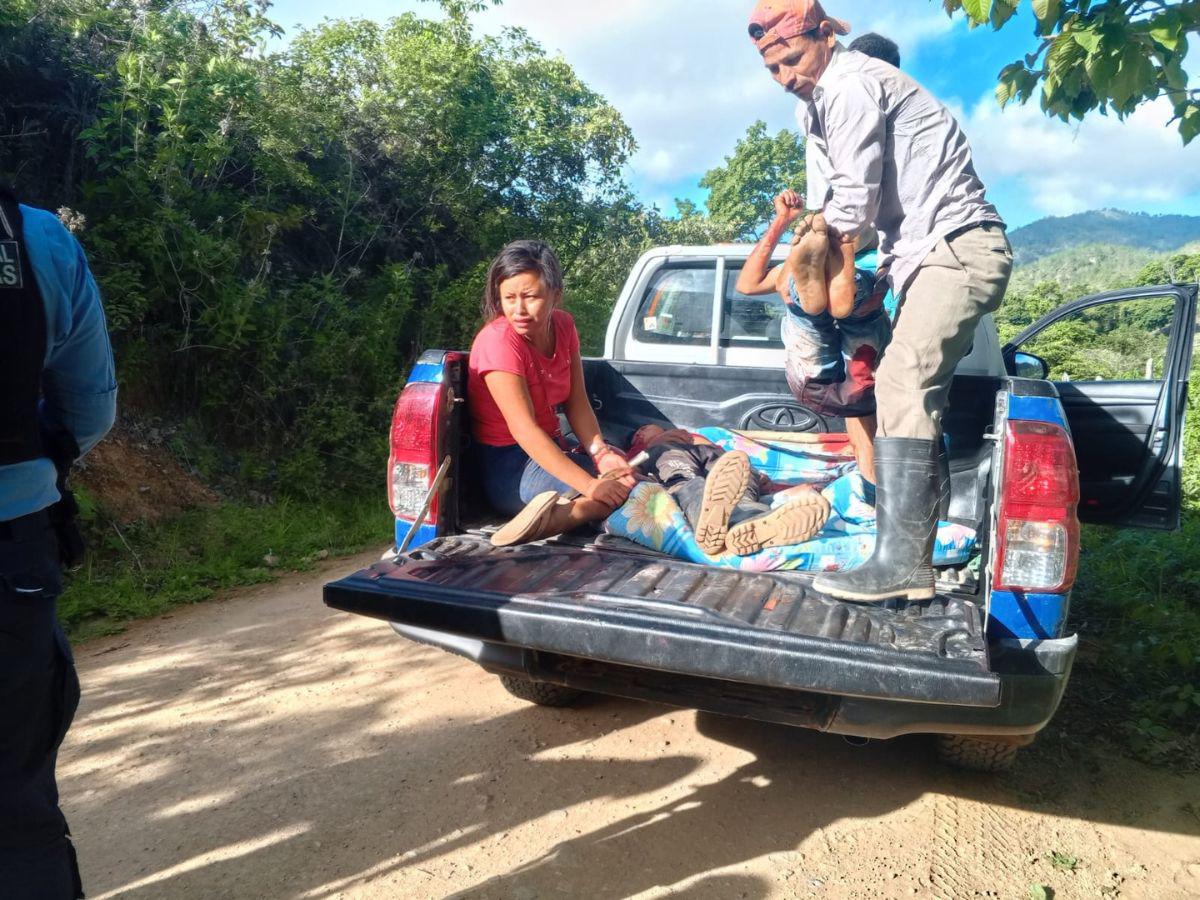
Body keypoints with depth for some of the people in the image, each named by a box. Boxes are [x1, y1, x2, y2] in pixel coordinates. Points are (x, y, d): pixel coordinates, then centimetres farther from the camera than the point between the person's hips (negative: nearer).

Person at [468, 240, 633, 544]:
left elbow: (577, 403, -1)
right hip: (511, 466, -8)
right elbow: (524, 429, -28)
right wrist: (590, 485, -34)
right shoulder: (498, 341, -22)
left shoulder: (563, 325, 0)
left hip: (552, 448, 8)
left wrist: (601, 453, -20)